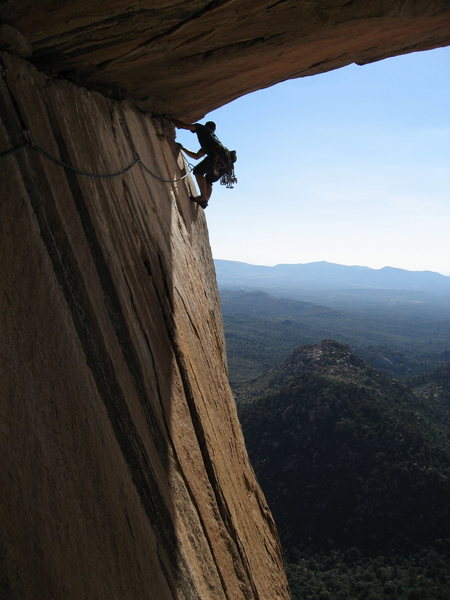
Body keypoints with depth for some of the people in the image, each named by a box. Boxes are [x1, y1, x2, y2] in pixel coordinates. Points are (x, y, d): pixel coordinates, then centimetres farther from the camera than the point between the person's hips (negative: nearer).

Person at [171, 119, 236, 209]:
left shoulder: (202, 129, 19)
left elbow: (182, 125, 15)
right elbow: (196, 156, 46)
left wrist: (172, 120, 32)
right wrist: (182, 148, 51)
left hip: (219, 155, -8)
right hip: (227, 161, 8)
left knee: (198, 171, -5)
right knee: (208, 180, 15)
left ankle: (204, 197, -14)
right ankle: (205, 201, 2)